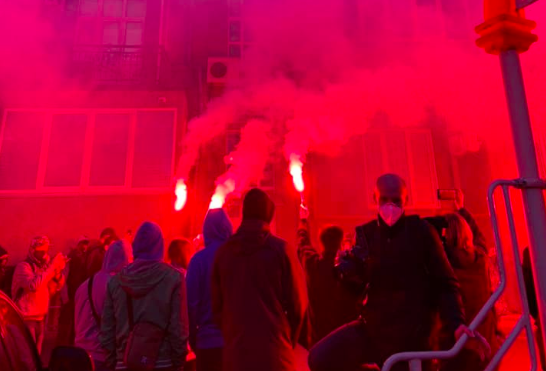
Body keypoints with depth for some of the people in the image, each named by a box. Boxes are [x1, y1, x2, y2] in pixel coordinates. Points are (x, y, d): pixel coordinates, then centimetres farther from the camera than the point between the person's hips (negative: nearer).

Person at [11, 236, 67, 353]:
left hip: (40, 317, 7)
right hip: (26, 318, -7)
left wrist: (58, 271, -8)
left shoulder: (43, 266, 12)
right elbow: (34, 285, -27)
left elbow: (54, 288, 8)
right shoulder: (23, 266, -9)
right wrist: (52, 267, -26)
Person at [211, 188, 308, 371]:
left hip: (235, 353, 3)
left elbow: (217, 305, 1)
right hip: (274, 354, -2)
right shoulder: (282, 250, -9)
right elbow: (297, 304, -5)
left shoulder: (223, 252, -1)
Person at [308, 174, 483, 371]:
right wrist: (348, 273, -16)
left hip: (409, 335, -2)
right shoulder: (366, 234, 1)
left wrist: (455, 322, -19)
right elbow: (355, 290, 6)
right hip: (371, 326, 3)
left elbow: (445, 282, -3)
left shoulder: (421, 231, -6)